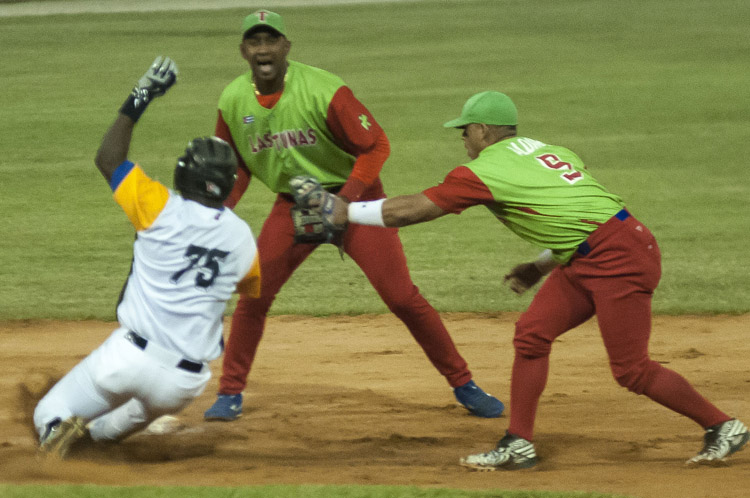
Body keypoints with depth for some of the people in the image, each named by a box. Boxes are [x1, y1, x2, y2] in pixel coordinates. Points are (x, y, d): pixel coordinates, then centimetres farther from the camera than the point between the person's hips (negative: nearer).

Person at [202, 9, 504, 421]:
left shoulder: (324, 92, -25)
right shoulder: (232, 102, -9)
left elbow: (375, 145, -17)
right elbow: (235, 167, 6)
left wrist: (343, 202, -25)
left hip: (352, 195, -4)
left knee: (402, 296, -8)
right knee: (253, 295, -4)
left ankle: (463, 384, 4)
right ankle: (230, 394, 12)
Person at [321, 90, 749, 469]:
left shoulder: (486, 170, -9)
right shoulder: (545, 151, 16)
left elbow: (411, 209, -7)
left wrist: (346, 212, 4)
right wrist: (542, 266, 24)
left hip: (620, 258, -10)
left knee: (631, 370, -5)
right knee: (532, 334, 6)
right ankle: (519, 445, 7)